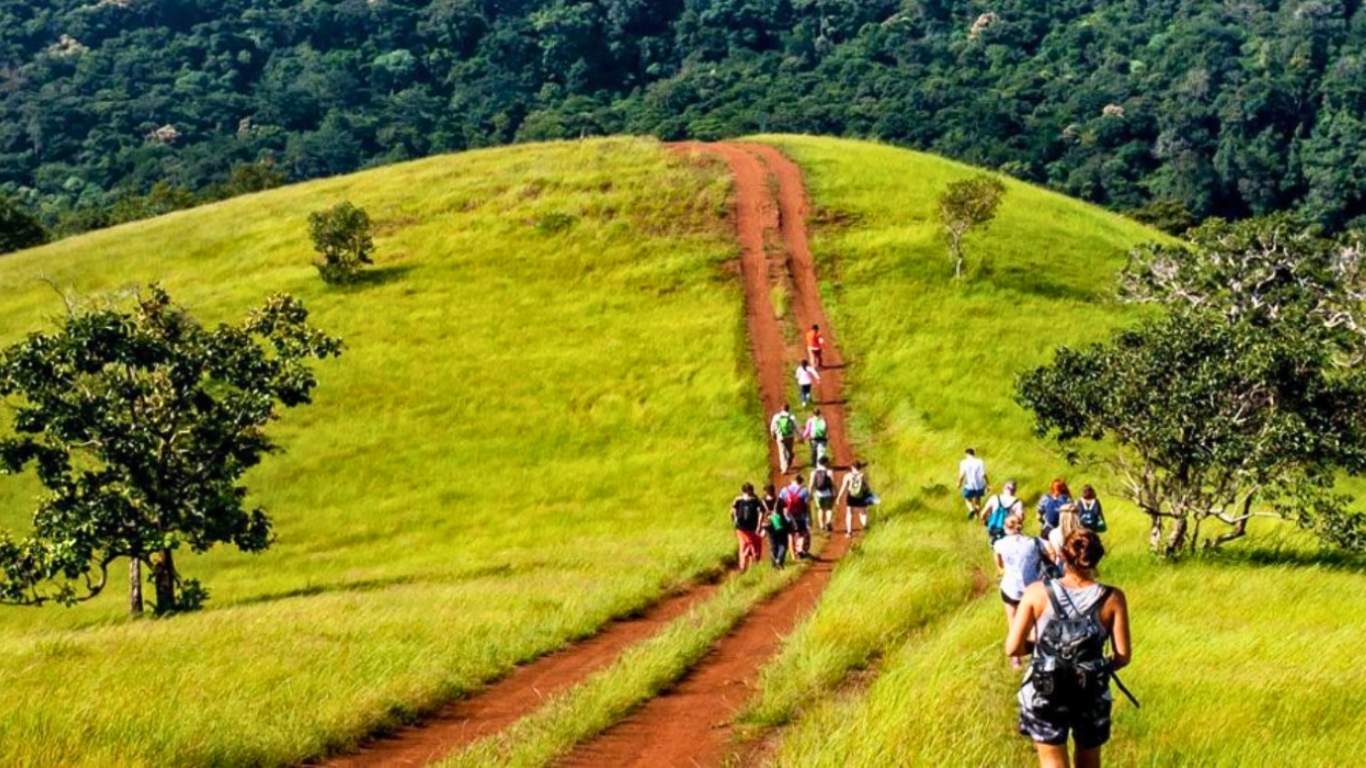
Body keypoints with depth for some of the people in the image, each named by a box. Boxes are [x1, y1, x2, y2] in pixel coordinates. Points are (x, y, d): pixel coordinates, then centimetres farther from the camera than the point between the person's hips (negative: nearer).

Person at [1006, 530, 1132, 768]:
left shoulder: (1037, 592, -13)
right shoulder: (1112, 598, -12)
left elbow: (1013, 648, -11)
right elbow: (1123, 657, -9)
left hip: (1045, 694, -1)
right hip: (1091, 695, 1)